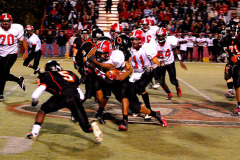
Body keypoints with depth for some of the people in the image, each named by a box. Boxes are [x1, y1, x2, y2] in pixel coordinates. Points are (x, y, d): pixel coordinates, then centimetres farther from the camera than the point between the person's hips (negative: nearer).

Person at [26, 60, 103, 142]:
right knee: (86, 127, 10)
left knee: (43, 110, 23)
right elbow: (81, 96, 32)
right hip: (75, 98, 3)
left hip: (62, 97, -3)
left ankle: (34, 133, 19)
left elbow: (35, 95, 17)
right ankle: (92, 126, -19)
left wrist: (34, 102, 37)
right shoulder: (71, 74, 33)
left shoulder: (47, 76, 22)